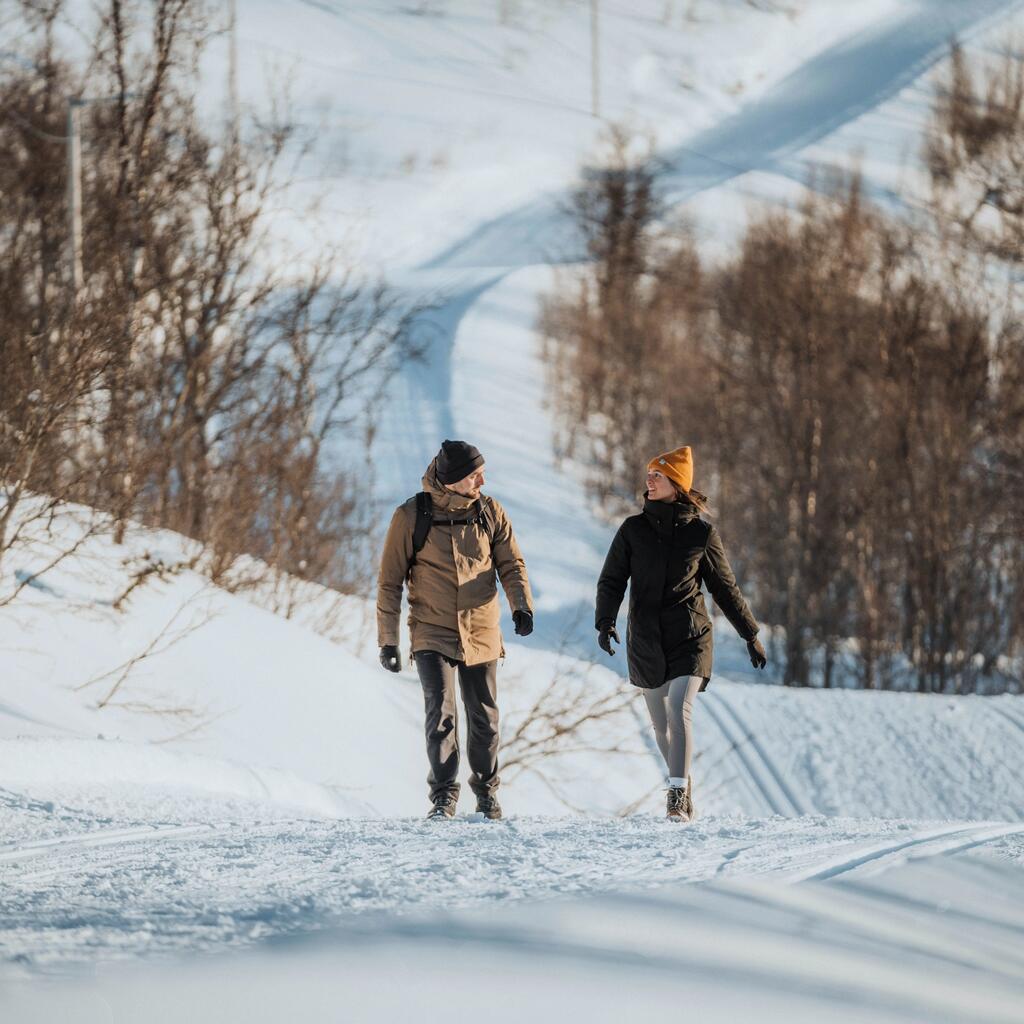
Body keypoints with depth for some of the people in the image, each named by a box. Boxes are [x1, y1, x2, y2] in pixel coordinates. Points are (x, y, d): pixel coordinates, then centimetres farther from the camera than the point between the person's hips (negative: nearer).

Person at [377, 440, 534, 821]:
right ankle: (443, 797, -9)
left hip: (481, 634, 3)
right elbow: (390, 581, -1)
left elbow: (511, 564, 2)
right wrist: (388, 640, -3)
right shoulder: (412, 516, -7)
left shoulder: (489, 512, 1)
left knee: (484, 718, 9)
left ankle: (486, 790, 28)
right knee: (441, 713, -16)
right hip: (433, 634, -3)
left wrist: (521, 606, -18)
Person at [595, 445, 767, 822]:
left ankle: (678, 798, -22)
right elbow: (612, 580, 3)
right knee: (661, 724, 10)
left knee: (679, 710, -20)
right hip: (646, 641, 3)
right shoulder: (633, 529, 4)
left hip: (689, 638, -3)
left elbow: (725, 588, 9)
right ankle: (685, 789, 28)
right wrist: (605, 621, -15)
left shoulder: (701, 532, 0)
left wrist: (751, 635, 12)